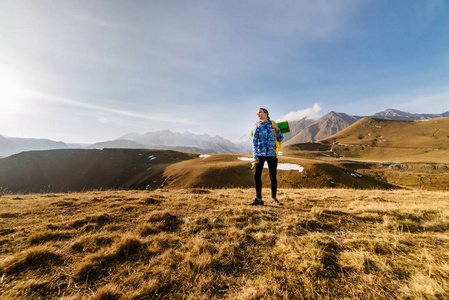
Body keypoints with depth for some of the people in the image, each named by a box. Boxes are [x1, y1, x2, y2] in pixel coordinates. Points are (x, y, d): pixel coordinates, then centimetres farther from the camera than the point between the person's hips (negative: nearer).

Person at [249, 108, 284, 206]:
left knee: (273, 177, 4)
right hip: (260, 154, 0)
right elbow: (254, 142, 2)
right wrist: (255, 156, -7)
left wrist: (277, 129, -4)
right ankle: (258, 199, 10)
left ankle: (274, 199, 20)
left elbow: (281, 139, 12)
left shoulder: (273, 124, 9)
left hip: (272, 154, 0)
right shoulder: (257, 127, 7)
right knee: (257, 176, -3)